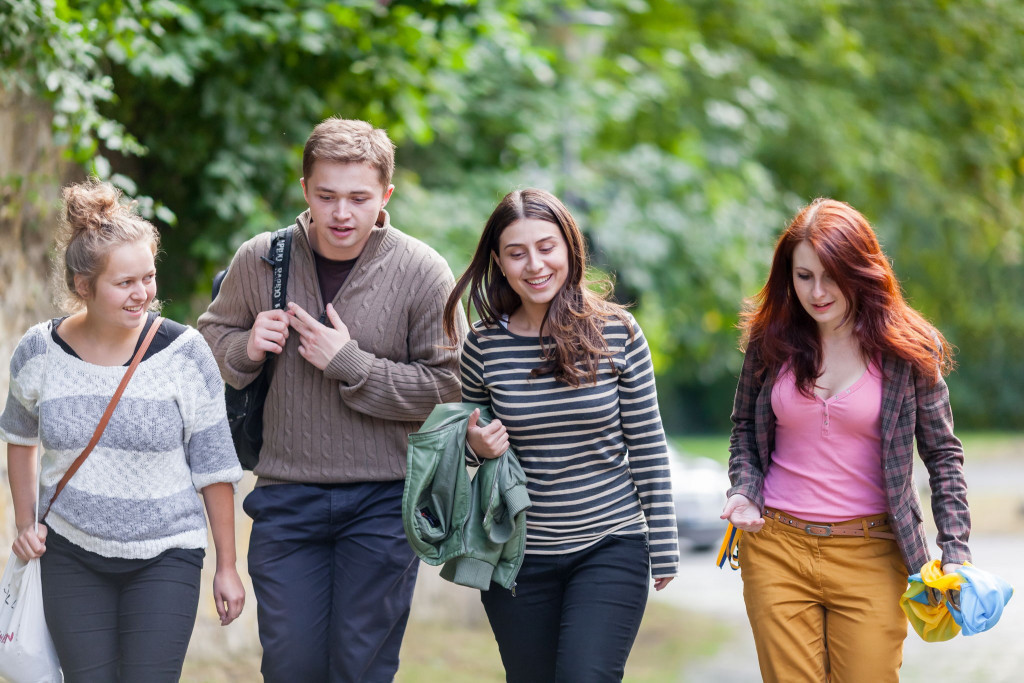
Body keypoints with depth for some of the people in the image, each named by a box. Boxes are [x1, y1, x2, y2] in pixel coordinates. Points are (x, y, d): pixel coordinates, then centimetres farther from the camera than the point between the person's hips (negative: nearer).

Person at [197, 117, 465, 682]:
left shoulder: (421, 272, -7)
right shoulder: (259, 260, 0)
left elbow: (445, 386, -10)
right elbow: (210, 339, 15)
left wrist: (348, 362, -16)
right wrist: (246, 347, -7)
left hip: (382, 502, -2)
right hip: (287, 495, 2)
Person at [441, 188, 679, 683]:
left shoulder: (617, 333, -5)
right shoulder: (484, 345, -2)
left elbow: (647, 445, 0)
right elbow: (471, 444, 14)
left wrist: (664, 548, 1)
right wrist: (476, 447, -10)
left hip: (610, 548, -2)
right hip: (519, 557, 2)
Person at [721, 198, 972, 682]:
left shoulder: (907, 350, -4)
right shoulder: (770, 340, 2)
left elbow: (943, 453, 2)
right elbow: (745, 427, 17)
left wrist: (955, 551, -6)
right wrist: (744, 491, -1)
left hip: (871, 555, -2)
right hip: (776, 549, 2)